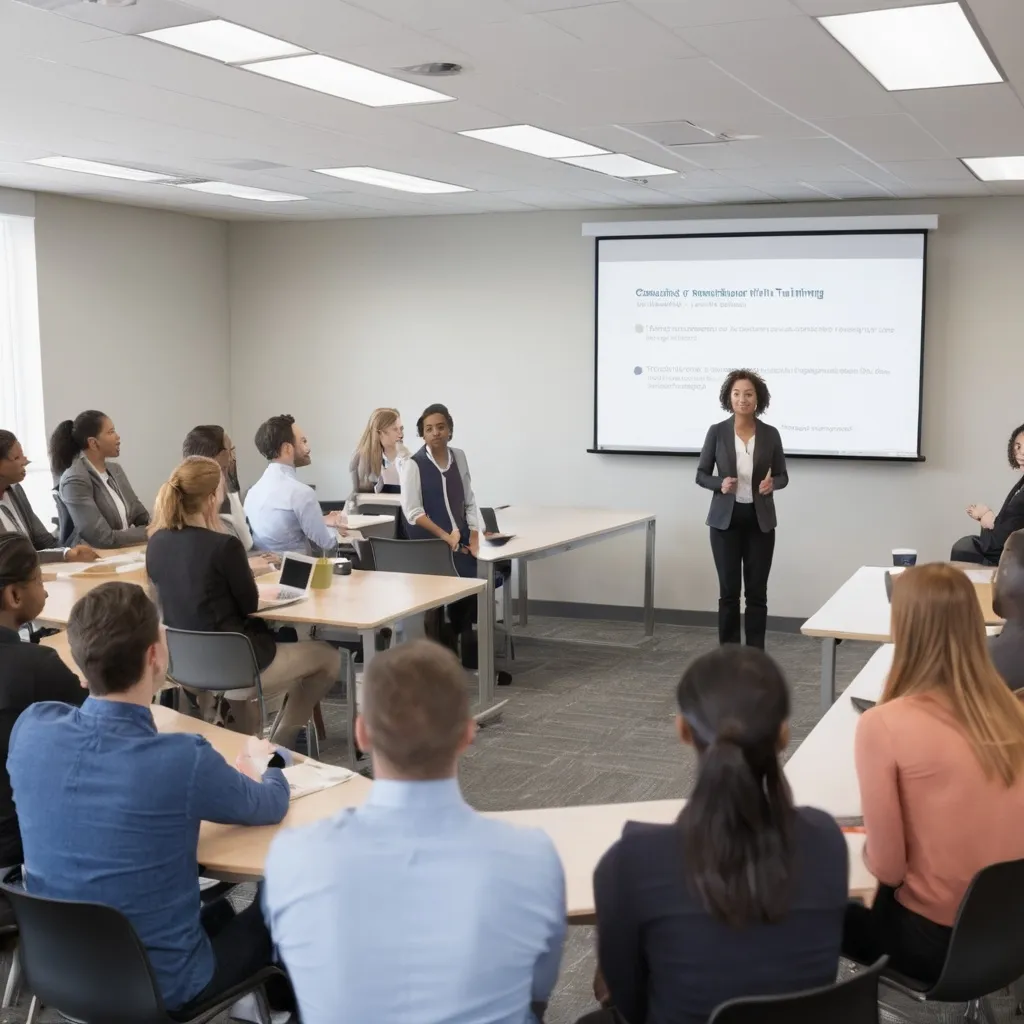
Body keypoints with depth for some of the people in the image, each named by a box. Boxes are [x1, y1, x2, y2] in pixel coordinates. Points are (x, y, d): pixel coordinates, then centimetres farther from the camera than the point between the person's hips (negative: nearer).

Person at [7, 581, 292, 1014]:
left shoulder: (30, 729, -14)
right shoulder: (182, 760, -28)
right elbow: (272, 806, -6)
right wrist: (263, 763, 16)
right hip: (158, 987, -5)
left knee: (220, 910, 28)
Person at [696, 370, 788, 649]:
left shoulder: (770, 434, 0)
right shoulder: (717, 432, -3)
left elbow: (782, 476, 8)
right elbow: (701, 474, 2)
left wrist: (772, 483, -15)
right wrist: (720, 484, -18)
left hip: (760, 520, 1)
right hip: (726, 519, -1)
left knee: (757, 591, 3)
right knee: (728, 590, 2)